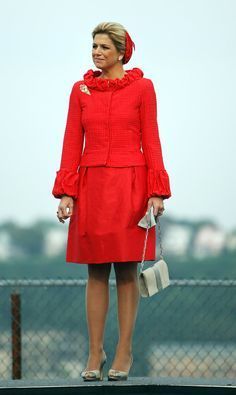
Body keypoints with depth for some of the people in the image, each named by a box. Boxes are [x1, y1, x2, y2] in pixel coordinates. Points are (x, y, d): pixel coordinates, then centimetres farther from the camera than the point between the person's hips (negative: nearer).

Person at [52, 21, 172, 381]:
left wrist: (157, 192, -7)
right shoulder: (81, 89, 8)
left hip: (130, 185, -2)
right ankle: (95, 353, 9)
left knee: (127, 270, 1)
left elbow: (151, 141, 0)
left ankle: (124, 352, 7)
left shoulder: (141, 87, 1)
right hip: (92, 186, 2)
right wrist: (65, 192, -1)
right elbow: (72, 143, 6)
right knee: (96, 272, 4)